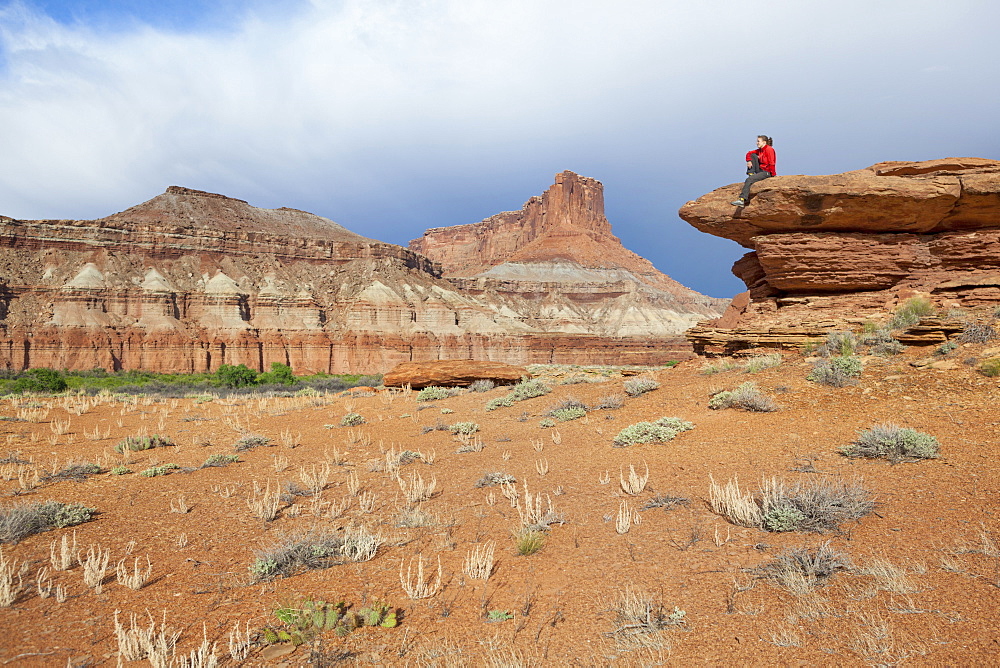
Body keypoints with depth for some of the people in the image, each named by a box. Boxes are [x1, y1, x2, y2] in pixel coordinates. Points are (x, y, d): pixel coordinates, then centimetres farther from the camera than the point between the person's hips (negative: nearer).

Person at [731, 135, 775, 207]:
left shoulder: (769, 150, -15)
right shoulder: (760, 150, 12)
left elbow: (771, 163, -19)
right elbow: (749, 153, 18)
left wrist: (772, 174, -20)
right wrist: (749, 161, -1)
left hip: (767, 172, -9)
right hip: (760, 170, 9)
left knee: (749, 180, -25)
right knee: (753, 155, 7)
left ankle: (742, 200, -30)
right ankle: (751, 175, -1)